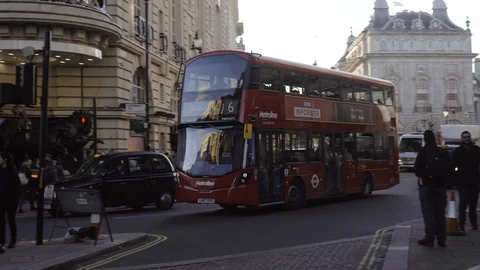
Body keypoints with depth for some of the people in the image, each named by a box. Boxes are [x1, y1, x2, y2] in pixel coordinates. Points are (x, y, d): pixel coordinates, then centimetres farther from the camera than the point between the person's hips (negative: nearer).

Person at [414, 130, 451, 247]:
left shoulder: (423, 151, -11)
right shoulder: (444, 152, 4)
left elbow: (417, 169, -14)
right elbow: (450, 168, 8)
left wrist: (422, 176, 3)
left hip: (426, 186, -4)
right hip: (440, 186, 5)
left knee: (428, 212, 0)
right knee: (440, 213, 11)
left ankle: (429, 238, -3)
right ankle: (441, 238, 13)